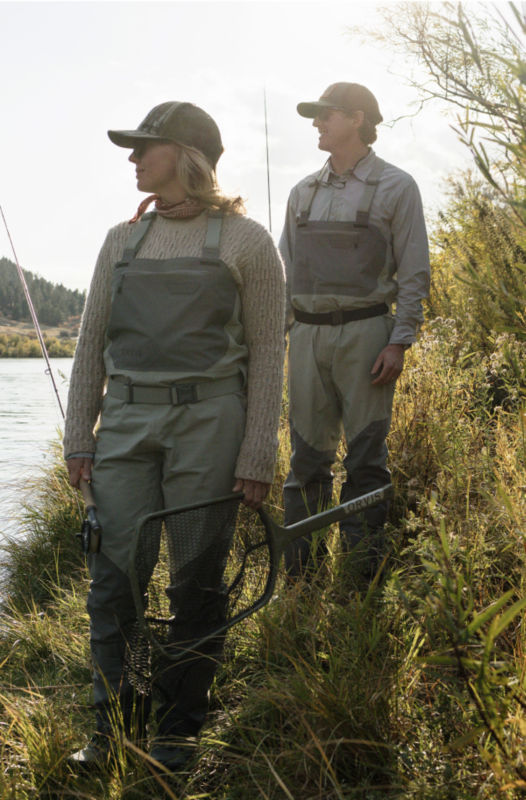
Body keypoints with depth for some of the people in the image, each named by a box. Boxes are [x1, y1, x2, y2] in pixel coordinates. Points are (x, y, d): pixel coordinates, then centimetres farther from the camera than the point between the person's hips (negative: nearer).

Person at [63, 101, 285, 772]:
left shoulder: (245, 241, 2)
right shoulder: (122, 240, 15)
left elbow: (266, 350, 0)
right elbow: (91, 343, 16)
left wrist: (258, 455, -6)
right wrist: (78, 436, 8)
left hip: (207, 420, -3)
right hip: (126, 421, 4)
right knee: (114, 573, -1)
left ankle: (180, 727, 15)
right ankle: (115, 723, 12)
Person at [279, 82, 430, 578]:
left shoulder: (395, 187, 2)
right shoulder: (303, 192, 15)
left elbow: (414, 272, -2)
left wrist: (399, 342, -10)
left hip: (364, 333, -4)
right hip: (307, 335, 4)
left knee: (366, 457, -2)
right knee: (307, 455, 6)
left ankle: (364, 573, 6)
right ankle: (298, 570, 13)